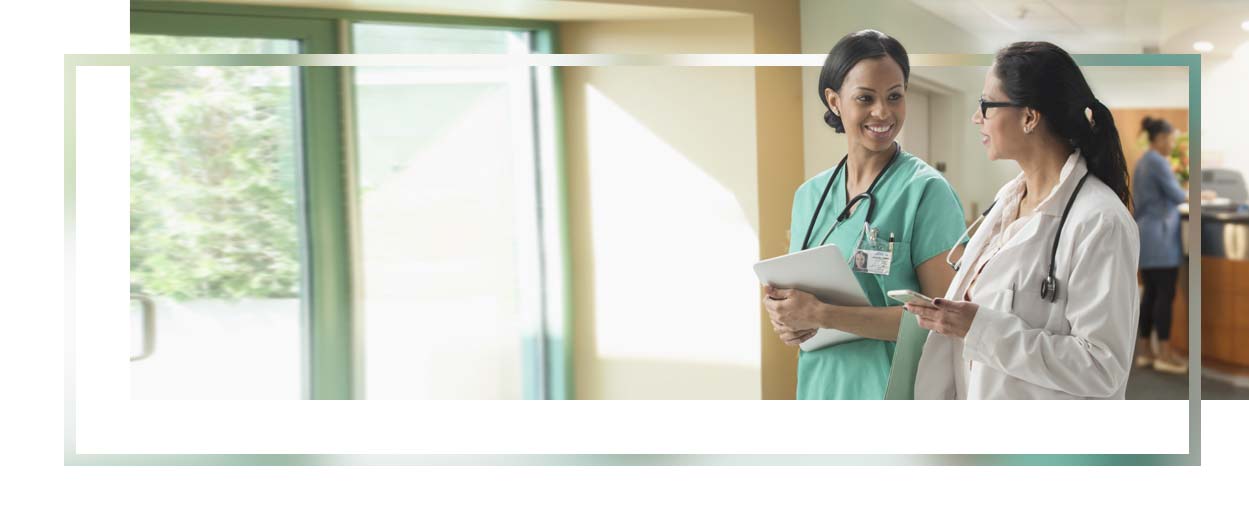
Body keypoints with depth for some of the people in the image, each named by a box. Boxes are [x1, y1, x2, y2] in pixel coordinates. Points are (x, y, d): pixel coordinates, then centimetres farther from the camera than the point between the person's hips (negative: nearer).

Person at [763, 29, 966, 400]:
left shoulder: (926, 191, -11)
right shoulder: (808, 195, 5)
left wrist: (822, 316, -20)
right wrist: (785, 320, -8)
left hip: (890, 387, -5)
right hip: (819, 386, 5)